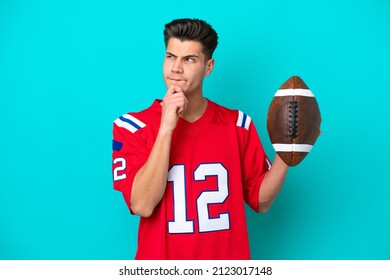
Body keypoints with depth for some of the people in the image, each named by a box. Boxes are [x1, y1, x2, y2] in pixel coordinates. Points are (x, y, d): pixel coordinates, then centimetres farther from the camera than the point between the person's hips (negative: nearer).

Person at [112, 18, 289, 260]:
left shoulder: (237, 124, -3)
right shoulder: (133, 126, -9)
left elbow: (261, 201, 1)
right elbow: (142, 205, -20)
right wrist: (166, 128, -24)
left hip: (228, 256, 2)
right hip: (160, 256, -2)